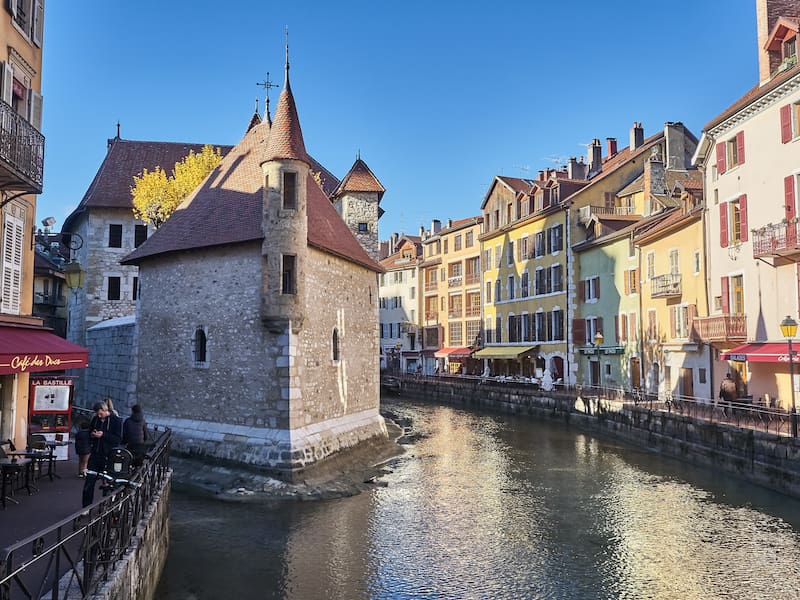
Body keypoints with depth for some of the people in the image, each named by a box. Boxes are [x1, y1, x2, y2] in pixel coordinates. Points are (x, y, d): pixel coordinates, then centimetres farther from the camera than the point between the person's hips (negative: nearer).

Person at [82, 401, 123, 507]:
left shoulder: (116, 420, -7)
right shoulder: (95, 419, 9)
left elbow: (118, 439, -12)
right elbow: (88, 433, 22)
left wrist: (103, 435, -21)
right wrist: (92, 434, -2)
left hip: (108, 456, -5)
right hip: (95, 454, 5)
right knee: (89, 482, 2)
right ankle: (86, 507, 10)